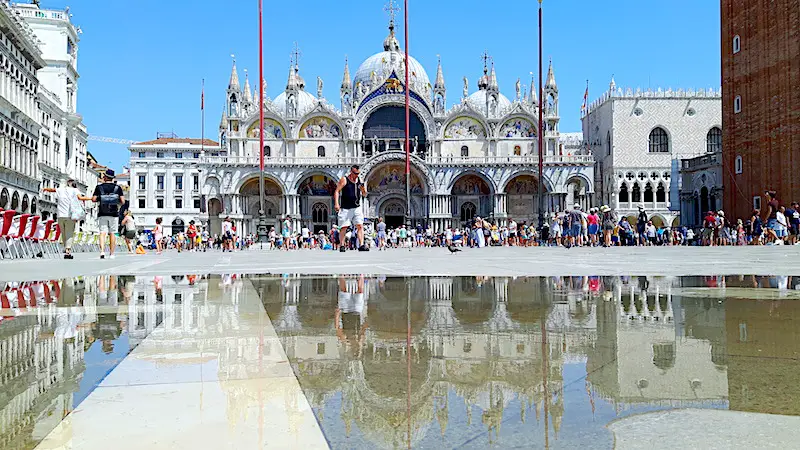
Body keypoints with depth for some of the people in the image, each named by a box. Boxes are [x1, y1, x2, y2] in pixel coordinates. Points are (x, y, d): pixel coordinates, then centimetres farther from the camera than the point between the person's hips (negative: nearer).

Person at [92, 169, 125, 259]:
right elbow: (123, 201, -4)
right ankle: (111, 254, 9)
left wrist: (100, 199, 17)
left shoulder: (99, 187, 2)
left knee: (102, 233, -1)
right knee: (112, 233, 7)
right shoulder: (117, 187, 2)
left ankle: (102, 251, -18)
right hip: (113, 213, 0)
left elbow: (93, 199, -2)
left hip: (102, 214, 0)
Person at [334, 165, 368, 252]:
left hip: (357, 208, 4)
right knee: (344, 227, -3)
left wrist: (364, 190, -8)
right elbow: (337, 191, -8)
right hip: (345, 209, -4)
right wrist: (336, 203, -18)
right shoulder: (344, 180, -5)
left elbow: (364, 195, 16)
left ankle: (362, 245, -8)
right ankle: (342, 245, 7)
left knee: (360, 226, -5)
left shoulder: (360, 180, 10)